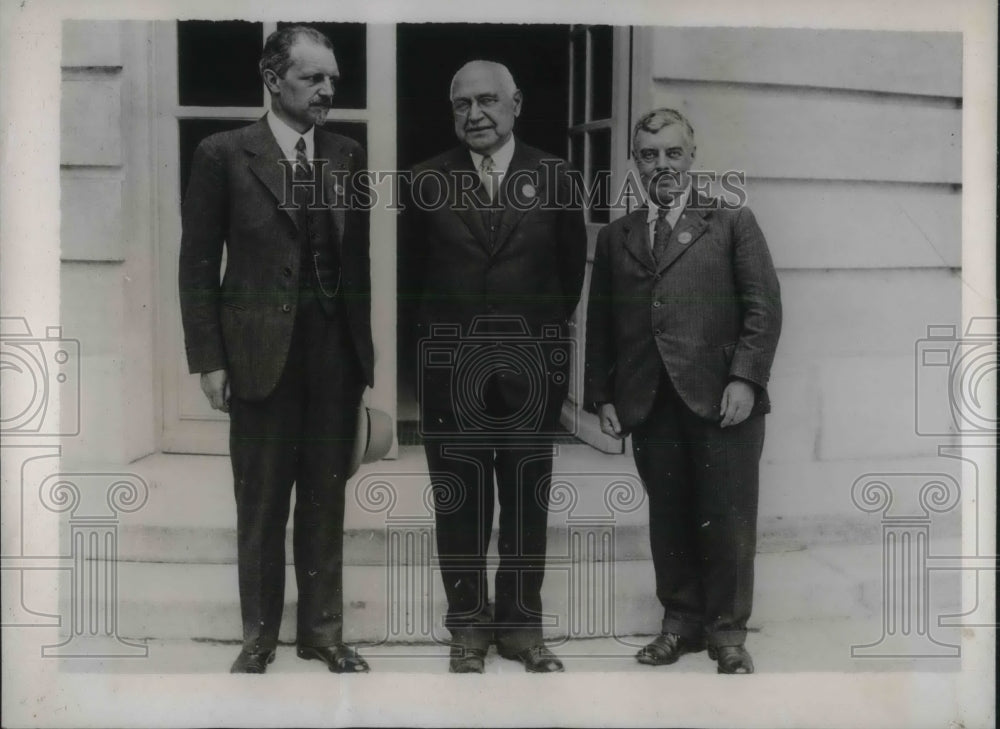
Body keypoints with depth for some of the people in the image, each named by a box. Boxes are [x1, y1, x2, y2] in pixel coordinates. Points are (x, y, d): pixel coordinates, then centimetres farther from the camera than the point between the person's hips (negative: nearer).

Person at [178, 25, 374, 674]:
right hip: (261, 354, -3)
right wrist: (209, 359, -7)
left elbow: (359, 257, 11)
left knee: (327, 500, 10)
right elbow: (198, 264, -3)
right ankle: (260, 634, 21)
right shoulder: (224, 155, -3)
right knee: (262, 504, 7)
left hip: (338, 354, 3)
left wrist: (366, 346, 6)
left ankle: (323, 629, 22)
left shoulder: (348, 156, 8)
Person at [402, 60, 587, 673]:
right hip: (451, 366, 0)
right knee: (458, 505, 6)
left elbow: (572, 266, 10)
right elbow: (414, 265, 11)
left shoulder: (553, 177, 2)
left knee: (528, 503, 8)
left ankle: (521, 625, 21)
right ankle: (468, 627, 19)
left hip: (531, 368, 0)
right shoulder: (429, 181, 1)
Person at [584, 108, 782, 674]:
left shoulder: (733, 223, 8)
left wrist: (745, 378, -10)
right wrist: (602, 395, 8)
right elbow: (600, 324, 16)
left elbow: (764, 306, 1)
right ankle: (681, 621, 20)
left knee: (727, 521, 0)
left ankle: (728, 631, 14)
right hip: (649, 404, 3)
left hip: (720, 398, -3)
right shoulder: (615, 238, 17)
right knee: (668, 518, 6)